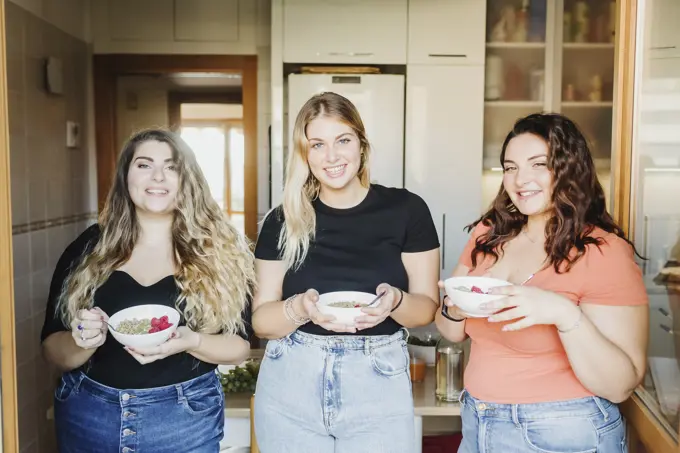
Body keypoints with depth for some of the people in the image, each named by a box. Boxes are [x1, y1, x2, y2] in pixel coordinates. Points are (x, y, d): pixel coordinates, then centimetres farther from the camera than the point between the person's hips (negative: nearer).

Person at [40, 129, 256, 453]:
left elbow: (240, 346, -4)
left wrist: (192, 341, -22)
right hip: (88, 416, 2)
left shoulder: (218, 251, -7)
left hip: (185, 417, -1)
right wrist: (83, 341, -19)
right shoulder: (88, 248, -2)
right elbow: (53, 349, 2)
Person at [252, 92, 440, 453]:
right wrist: (300, 308, -20)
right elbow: (261, 321, 0)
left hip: (378, 388, -1)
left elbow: (427, 307, 0)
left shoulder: (406, 209, -4)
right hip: (290, 389, 1)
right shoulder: (283, 221, -1)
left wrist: (396, 302, -20)